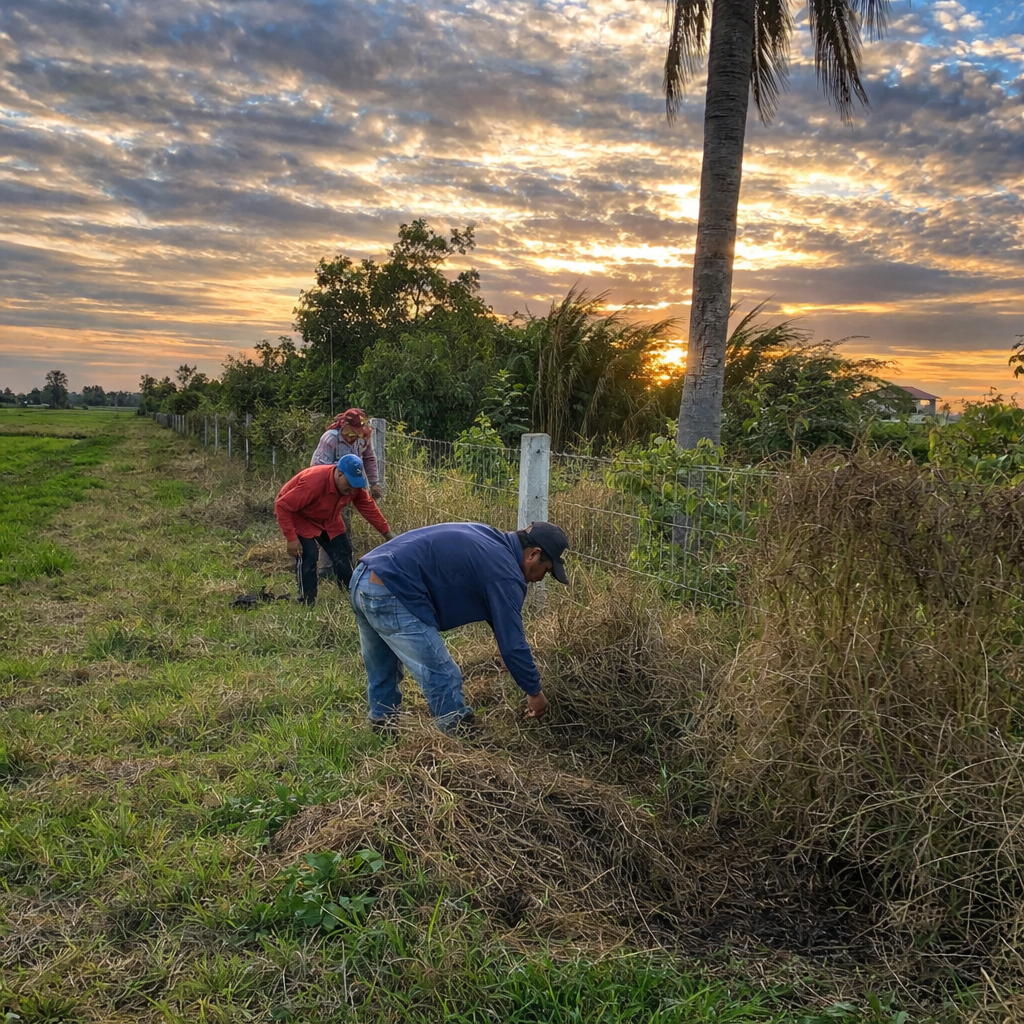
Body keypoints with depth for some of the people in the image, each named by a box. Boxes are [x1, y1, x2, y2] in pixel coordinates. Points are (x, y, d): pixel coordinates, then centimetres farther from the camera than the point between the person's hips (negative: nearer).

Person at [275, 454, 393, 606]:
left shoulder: (354, 485, -20)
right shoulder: (313, 482, -41)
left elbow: (368, 507, -7)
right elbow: (282, 506, -36)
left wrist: (386, 532, -11)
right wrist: (291, 538, -37)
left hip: (327, 519, 7)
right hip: (299, 517, -7)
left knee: (343, 552, 3)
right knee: (308, 555, -21)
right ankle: (308, 602, -8)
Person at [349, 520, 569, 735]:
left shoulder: (487, 538, 20)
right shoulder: (504, 573, -8)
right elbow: (512, 641, -5)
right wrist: (534, 691, 9)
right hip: (389, 594, -10)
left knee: (382, 676, 27)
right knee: (443, 680, 0)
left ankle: (384, 733, 42)